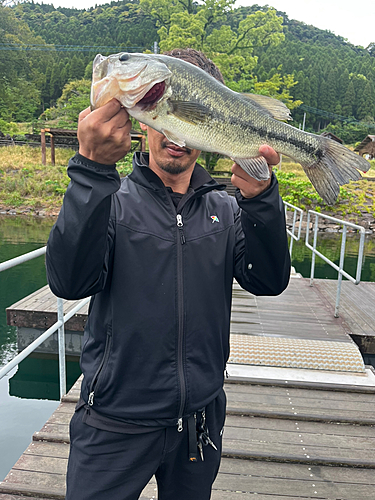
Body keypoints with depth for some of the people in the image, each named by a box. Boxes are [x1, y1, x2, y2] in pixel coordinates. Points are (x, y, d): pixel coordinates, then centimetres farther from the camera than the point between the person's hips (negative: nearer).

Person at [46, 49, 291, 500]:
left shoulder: (226, 211, 2)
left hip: (200, 423, 3)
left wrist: (259, 197, -27)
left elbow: (269, 281, -12)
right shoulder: (111, 202, -7)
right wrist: (92, 168, -33)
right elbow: (69, 283, -24)